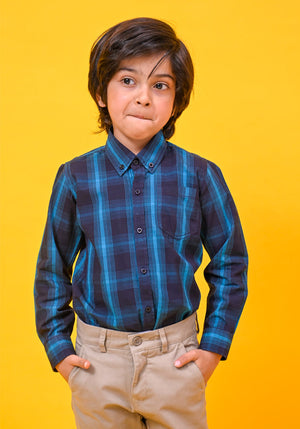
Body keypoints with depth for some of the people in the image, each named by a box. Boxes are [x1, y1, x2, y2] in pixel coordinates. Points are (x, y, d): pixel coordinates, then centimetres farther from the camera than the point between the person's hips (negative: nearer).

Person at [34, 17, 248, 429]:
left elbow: (231, 263, 3)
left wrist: (214, 345, 0)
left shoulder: (200, 176, -6)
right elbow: (52, 268, 5)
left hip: (176, 359, 0)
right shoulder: (76, 178, -4)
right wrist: (58, 347, 4)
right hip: (97, 362, 1)